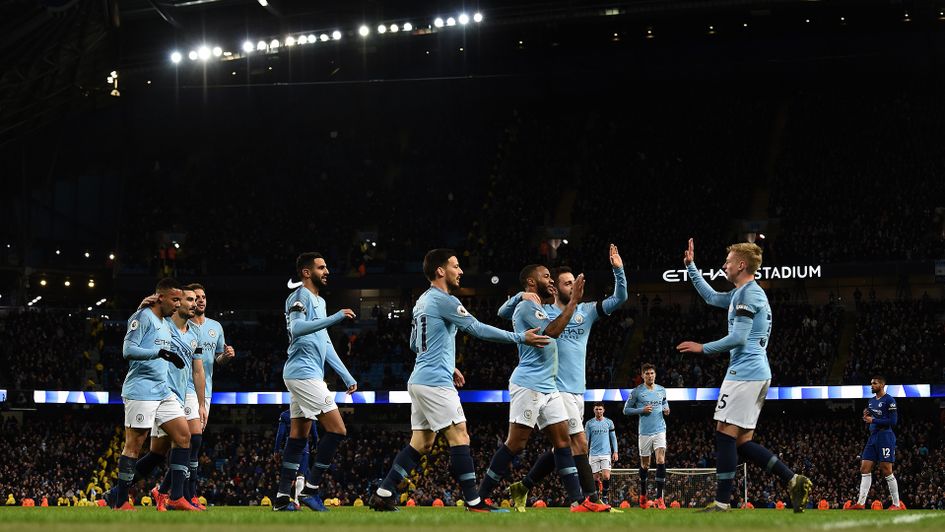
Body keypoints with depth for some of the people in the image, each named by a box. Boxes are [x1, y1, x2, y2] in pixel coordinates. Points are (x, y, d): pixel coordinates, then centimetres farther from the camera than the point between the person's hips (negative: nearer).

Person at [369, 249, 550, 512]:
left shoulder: (423, 301, 17)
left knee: (421, 443, 10)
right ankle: (473, 501, -11)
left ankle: (383, 494, 5)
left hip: (420, 380, 10)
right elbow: (478, 329, -17)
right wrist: (520, 338, -13)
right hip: (436, 382, -10)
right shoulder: (445, 301, -12)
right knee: (459, 437, -9)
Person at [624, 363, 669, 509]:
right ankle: (643, 494, 29)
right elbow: (626, 410, 2)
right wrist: (642, 410, -12)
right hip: (644, 432, -1)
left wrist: (666, 409, 4)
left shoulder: (661, 390, 9)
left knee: (661, 461, -14)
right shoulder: (636, 392, -1)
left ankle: (659, 498, -15)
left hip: (660, 431, 1)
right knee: (645, 465, 7)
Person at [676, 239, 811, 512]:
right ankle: (793, 480, 2)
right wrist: (691, 266, 38)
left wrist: (703, 348, -8)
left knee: (725, 435, -9)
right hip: (759, 374, 10)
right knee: (742, 442, 8)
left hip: (744, 372, -10)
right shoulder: (742, 293, 21)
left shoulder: (748, 294, -10)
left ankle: (722, 502, -9)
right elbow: (711, 297, 37)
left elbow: (738, 337, -17)